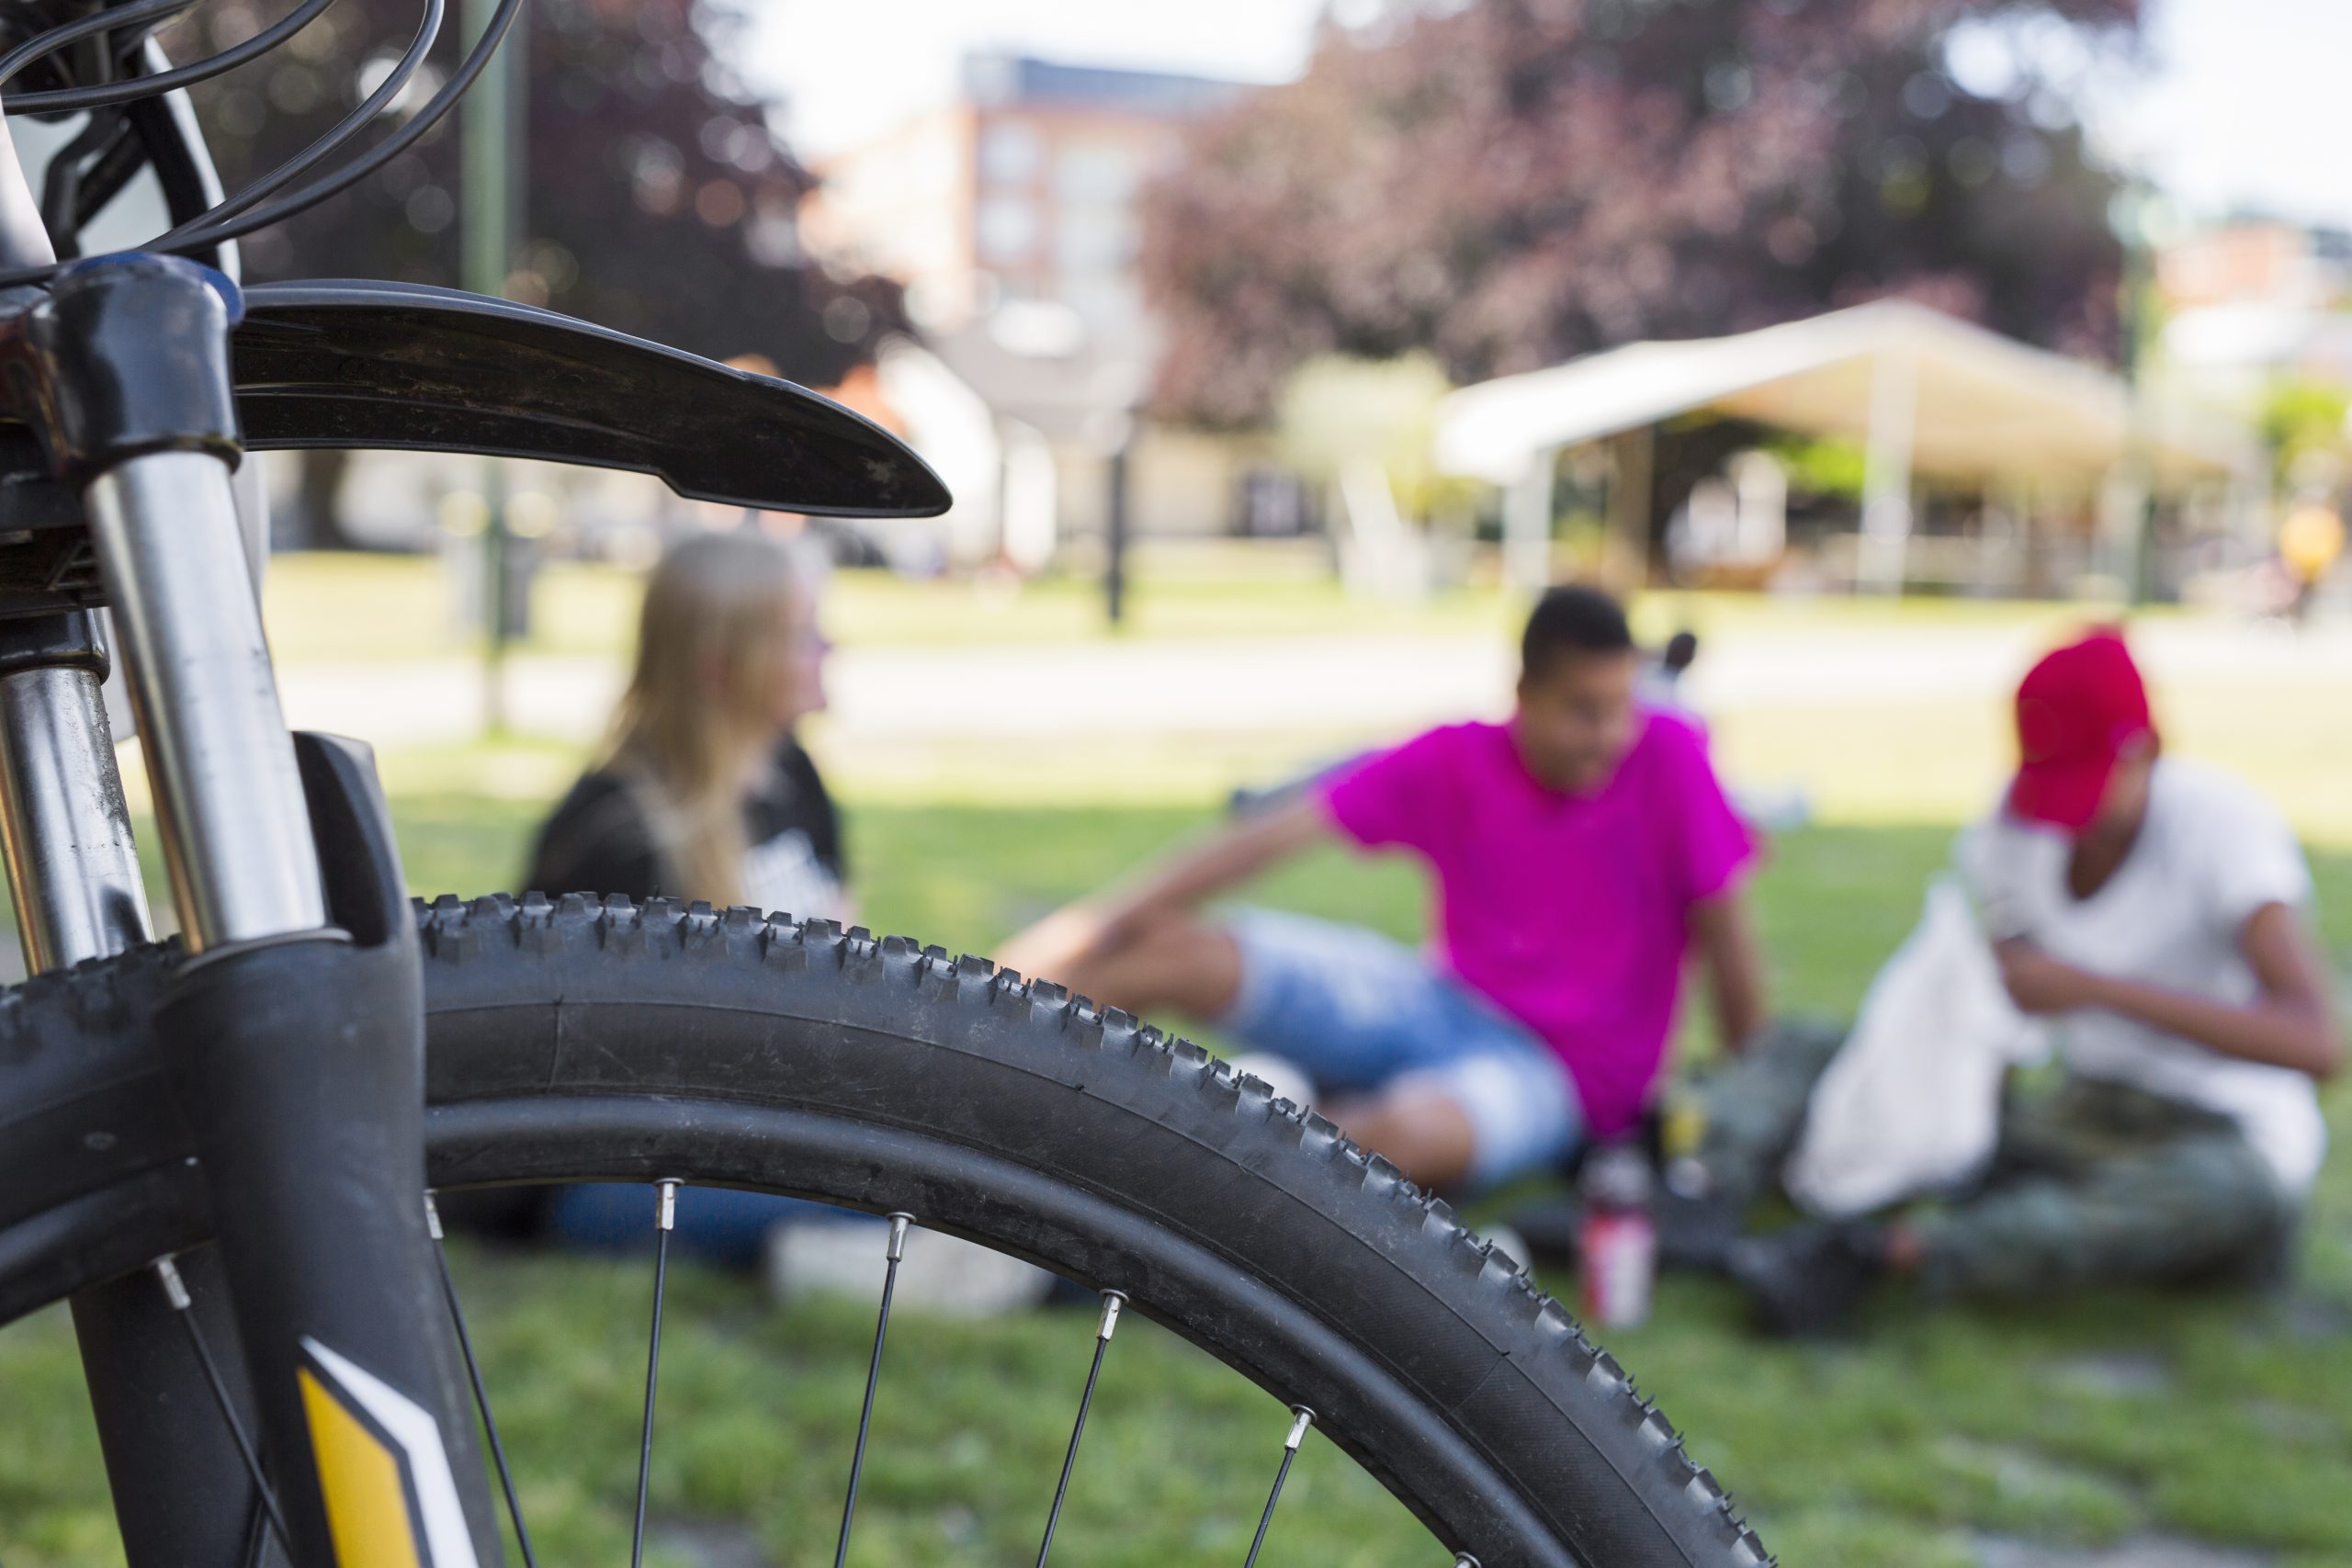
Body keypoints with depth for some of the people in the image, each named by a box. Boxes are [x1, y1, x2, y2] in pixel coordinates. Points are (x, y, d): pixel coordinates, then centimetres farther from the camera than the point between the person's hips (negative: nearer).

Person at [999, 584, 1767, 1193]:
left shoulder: (1667, 755, -12)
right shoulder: (1455, 762, -4)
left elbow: (1724, 933, -6)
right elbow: (1272, 836, -8)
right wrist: (1099, 923, -13)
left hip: (1557, 1077, -3)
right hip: (1439, 1004, 4)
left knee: (1406, 1130, -40)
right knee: (1183, 954, -17)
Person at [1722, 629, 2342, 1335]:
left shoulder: (2224, 825, -17)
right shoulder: (2016, 828, -1)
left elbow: (2315, 1043, -31)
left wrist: (2096, 987, -35)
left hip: (2231, 1148, -5)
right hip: (2076, 1119, 5)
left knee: (2233, 1190, -42)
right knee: (1813, 1059, -8)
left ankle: (1879, 1249, -43)